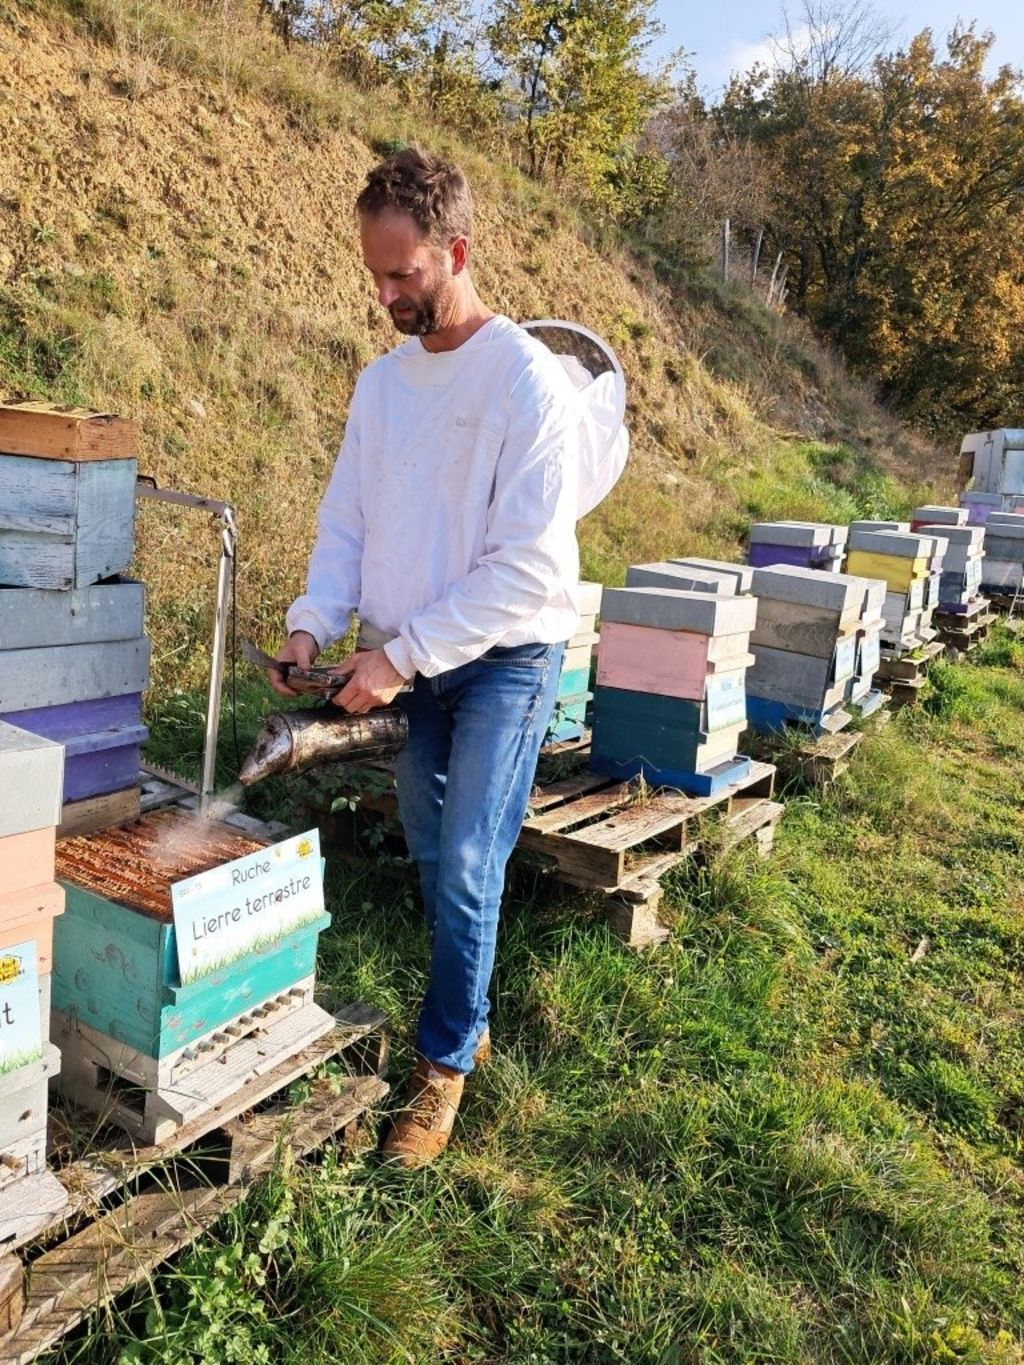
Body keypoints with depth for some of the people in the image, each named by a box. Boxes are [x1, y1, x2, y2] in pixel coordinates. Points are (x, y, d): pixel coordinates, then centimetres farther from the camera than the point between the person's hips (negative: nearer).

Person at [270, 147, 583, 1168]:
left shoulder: (527, 382, -15)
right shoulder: (381, 381, 7)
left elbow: (527, 569, -20)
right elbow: (346, 525, 9)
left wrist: (402, 655, -21)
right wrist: (312, 624, -8)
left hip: (504, 662, -6)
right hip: (408, 663, 6)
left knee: (465, 873, -4)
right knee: (435, 865, 15)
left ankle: (445, 1063, 15)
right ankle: (468, 1017, 35)